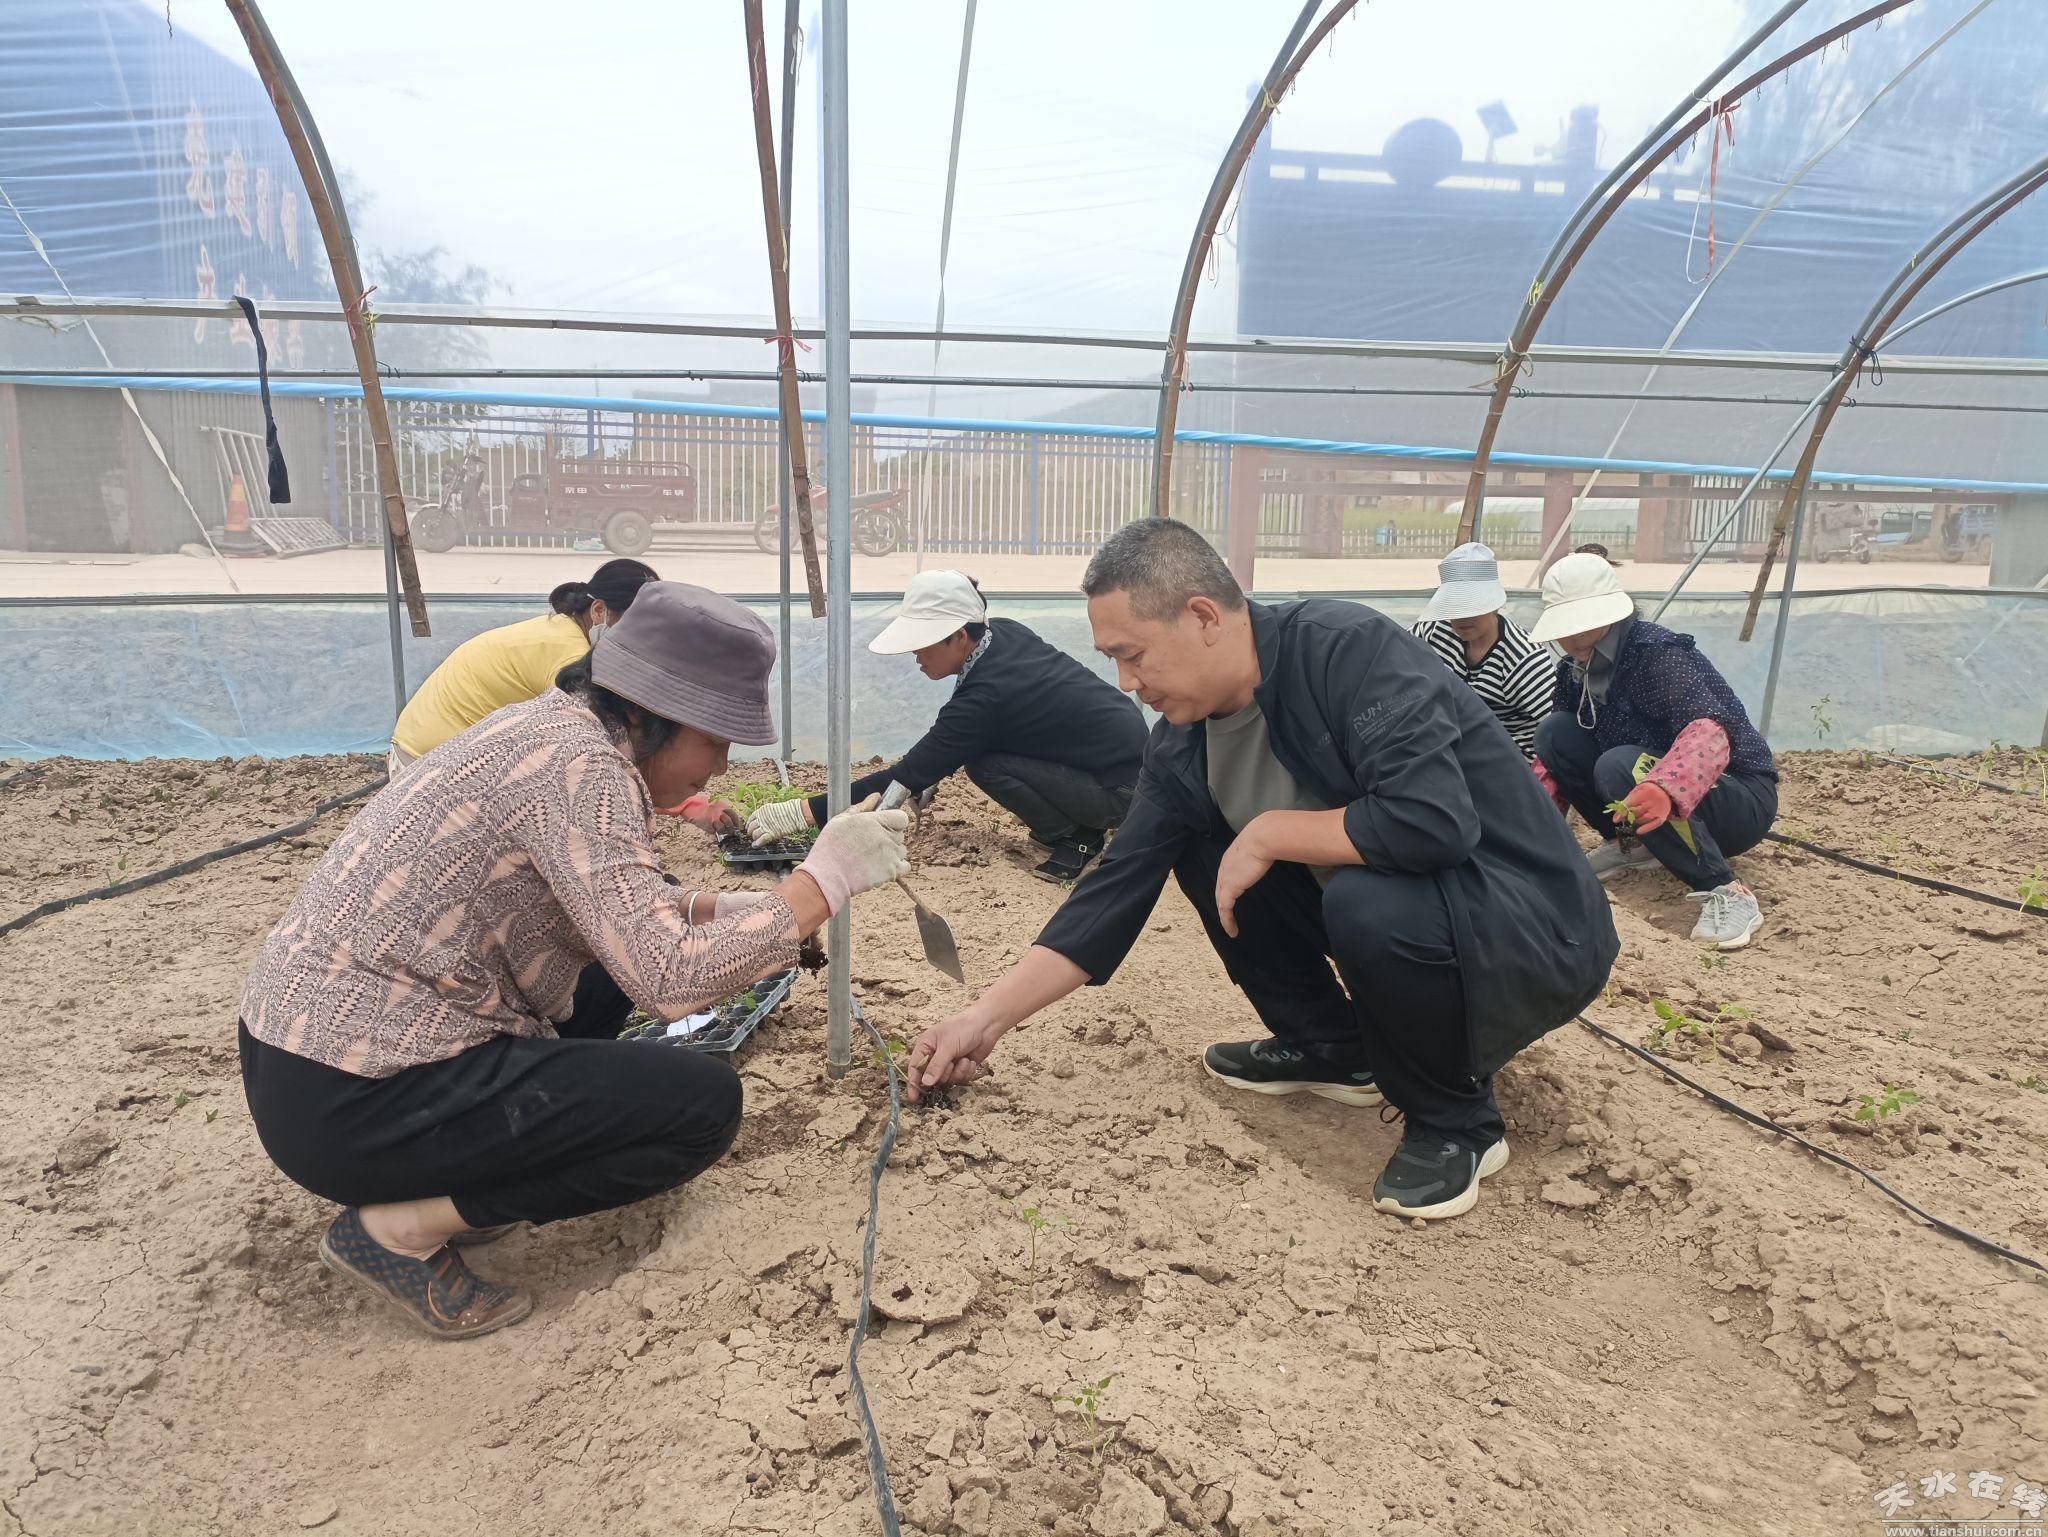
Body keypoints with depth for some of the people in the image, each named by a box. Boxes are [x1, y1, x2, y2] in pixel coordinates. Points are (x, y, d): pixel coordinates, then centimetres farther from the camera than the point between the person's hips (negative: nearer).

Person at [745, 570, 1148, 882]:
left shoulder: (986, 696, -27)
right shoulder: (1005, 633, -3)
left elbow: (909, 776, -24)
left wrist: (804, 813, -24)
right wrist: (929, 772, 8)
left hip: (1124, 789, -9)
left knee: (984, 763, -19)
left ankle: (1078, 837, -3)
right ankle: (1057, 822, 14)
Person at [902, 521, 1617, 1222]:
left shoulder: (1348, 648, -25)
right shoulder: (1183, 748, -4)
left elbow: (1433, 818, -37)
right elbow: (1115, 890, -1)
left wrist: (1269, 833, -23)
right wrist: (985, 1018, -4)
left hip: (1542, 931, -7)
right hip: (1394, 920, 7)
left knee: (1374, 902, -36)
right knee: (1203, 846, 3)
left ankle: (1457, 1121, -7)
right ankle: (1330, 1046, 16)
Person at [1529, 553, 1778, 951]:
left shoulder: (1655, 653, -22)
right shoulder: (1574, 671, 1)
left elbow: (1711, 729, -38)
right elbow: (1556, 754, 8)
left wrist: (1665, 789, -57)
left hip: (1739, 799, -7)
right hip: (1650, 801, 7)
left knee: (1619, 767, -35)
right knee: (1552, 731, -5)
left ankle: (1726, 893, -27)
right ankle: (1630, 843, 7)